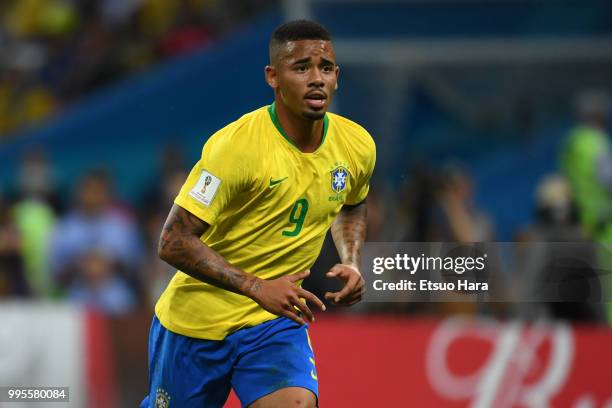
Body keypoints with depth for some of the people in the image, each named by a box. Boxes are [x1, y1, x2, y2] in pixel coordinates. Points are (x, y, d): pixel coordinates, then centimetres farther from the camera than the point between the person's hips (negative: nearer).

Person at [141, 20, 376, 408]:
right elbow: (174, 242, -24)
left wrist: (351, 263, 1)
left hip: (277, 324, 3)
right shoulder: (235, 146, -23)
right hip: (198, 318, -3)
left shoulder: (358, 146, -4)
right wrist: (257, 288, -31)